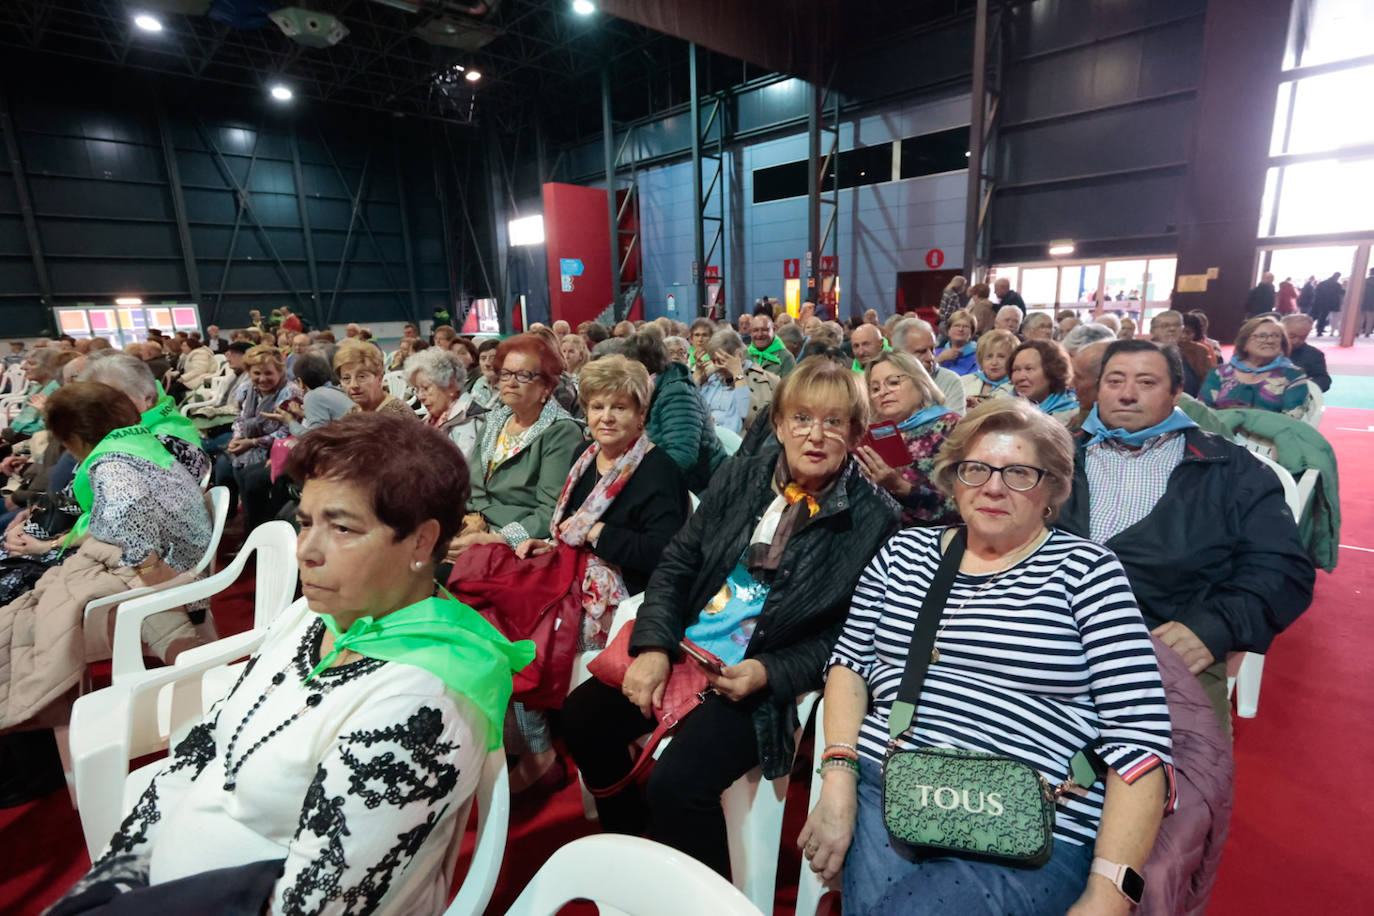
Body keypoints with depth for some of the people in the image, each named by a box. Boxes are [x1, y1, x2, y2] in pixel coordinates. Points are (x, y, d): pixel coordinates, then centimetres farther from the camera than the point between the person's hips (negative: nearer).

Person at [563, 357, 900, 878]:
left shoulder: (875, 518, -8)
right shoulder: (740, 477, 3)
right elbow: (675, 566, 4)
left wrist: (769, 673, -16)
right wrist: (654, 648, -9)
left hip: (764, 680, -5)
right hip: (682, 652, 5)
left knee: (676, 783, -23)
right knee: (582, 715, -2)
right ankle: (627, 839, 28)